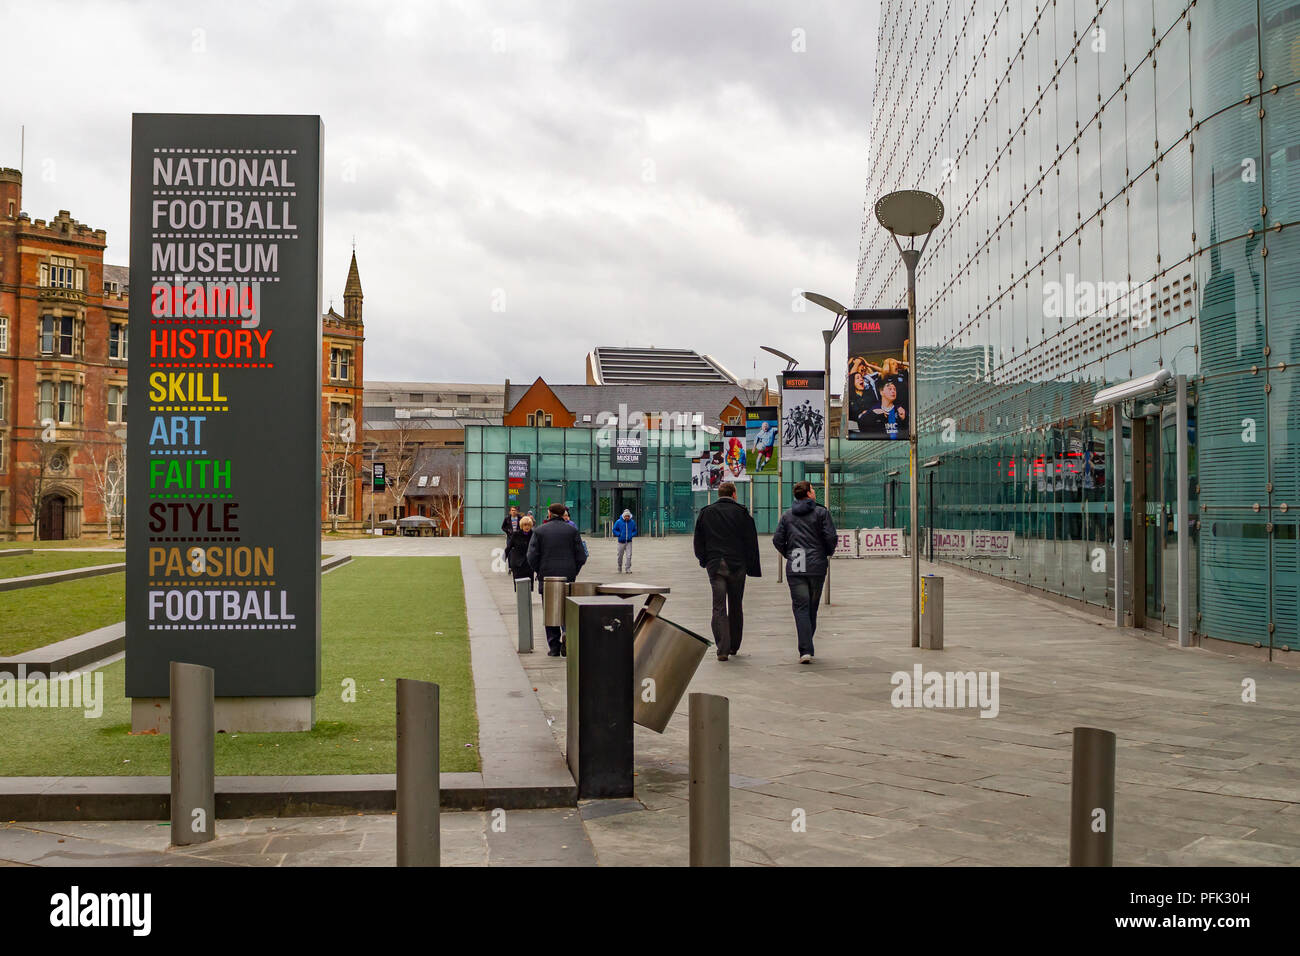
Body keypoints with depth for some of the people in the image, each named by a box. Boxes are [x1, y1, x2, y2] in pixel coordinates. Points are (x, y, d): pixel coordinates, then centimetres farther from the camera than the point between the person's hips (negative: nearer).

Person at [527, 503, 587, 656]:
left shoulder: (539, 531, 0)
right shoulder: (572, 530, 3)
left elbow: (532, 557, -6)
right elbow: (581, 556, 0)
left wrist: (539, 572, 8)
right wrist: (573, 572, 12)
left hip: (546, 577, -1)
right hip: (568, 577, 1)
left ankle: (554, 648, 5)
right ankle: (567, 633, -16)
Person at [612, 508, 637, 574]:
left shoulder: (632, 522, 2)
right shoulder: (619, 522, -5)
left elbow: (635, 531, 15)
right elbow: (614, 530, 4)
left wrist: (632, 535, -4)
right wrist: (619, 534, -10)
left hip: (629, 542, 1)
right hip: (621, 542, -1)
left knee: (629, 555, -11)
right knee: (620, 556, 7)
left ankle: (628, 569, -6)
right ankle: (620, 569, 26)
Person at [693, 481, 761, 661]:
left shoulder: (705, 513, 7)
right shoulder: (741, 513, 0)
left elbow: (698, 541, 9)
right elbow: (751, 542, -1)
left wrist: (704, 560, 20)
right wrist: (753, 568, 3)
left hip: (714, 565, 1)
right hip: (737, 565, -1)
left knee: (719, 608, -1)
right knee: (736, 607, 12)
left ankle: (722, 649, -12)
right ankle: (734, 646, 22)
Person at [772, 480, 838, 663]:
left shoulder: (787, 516, 9)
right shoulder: (821, 512, 1)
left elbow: (777, 540, 3)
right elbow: (831, 537, -8)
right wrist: (828, 553, 10)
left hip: (794, 568, 1)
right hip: (817, 566, -1)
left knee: (801, 608, -2)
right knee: (812, 608, 12)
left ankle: (805, 650, -15)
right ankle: (807, 648, 18)